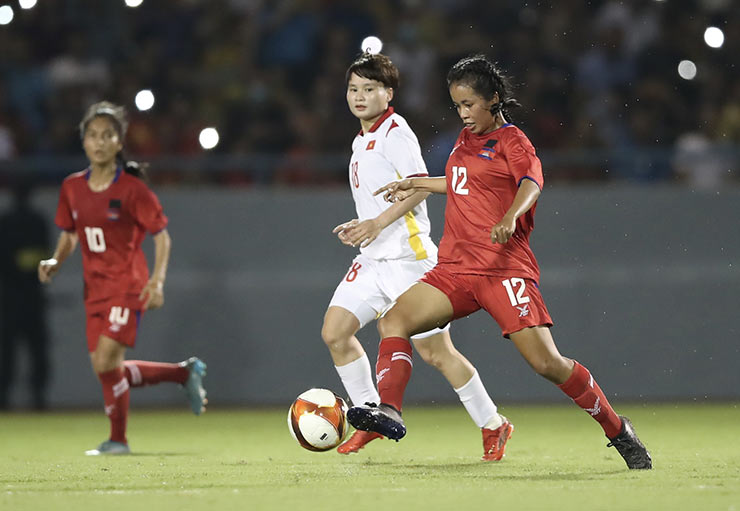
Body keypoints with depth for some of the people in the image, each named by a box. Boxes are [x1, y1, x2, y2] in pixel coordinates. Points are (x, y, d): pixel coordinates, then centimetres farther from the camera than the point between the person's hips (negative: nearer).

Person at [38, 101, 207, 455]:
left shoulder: (131, 188, -10)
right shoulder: (72, 188, 5)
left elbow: (161, 236, -6)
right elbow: (69, 234, 18)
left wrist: (157, 280, -17)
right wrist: (56, 261, -2)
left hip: (127, 284, -6)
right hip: (95, 289, 6)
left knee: (107, 362, -17)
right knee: (105, 368, 5)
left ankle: (118, 439, 1)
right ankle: (184, 373, 25)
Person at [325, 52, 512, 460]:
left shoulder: (394, 131, -8)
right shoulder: (362, 142, 20)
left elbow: (419, 186, -19)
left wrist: (378, 223, -25)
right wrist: (360, 229, 16)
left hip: (407, 258, -9)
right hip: (373, 259, 9)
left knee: (435, 351, -6)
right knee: (334, 331, -5)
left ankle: (492, 425, 9)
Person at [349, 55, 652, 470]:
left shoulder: (512, 141, -3)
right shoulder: (467, 140, 20)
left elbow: (531, 183, -25)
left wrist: (509, 218, -45)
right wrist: (417, 184, 42)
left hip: (505, 269, -7)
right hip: (456, 268, 7)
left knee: (547, 362, -14)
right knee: (394, 321, -16)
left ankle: (618, 431, 2)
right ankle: (389, 412, -27)